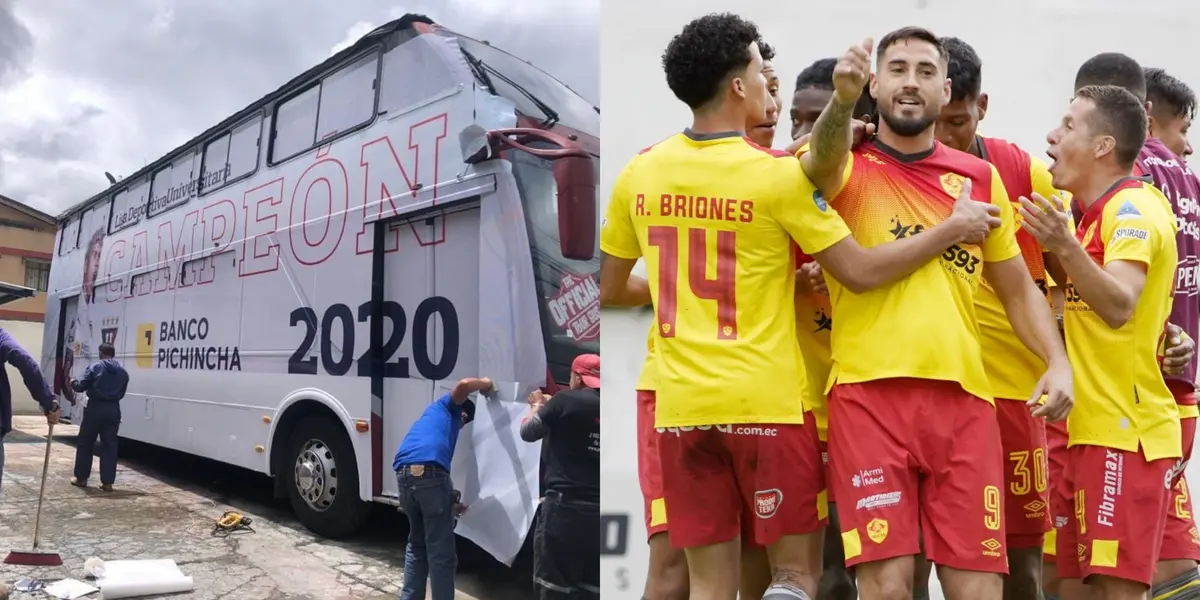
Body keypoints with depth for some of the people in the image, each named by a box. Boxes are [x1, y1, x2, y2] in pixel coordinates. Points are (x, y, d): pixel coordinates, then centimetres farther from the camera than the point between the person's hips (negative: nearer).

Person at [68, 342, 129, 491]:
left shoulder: (94, 367, -5)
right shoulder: (123, 372, 8)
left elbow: (81, 387, -3)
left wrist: (73, 383, 18)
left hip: (95, 408, -3)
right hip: (113, 410, 3)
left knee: (85, 443, 12)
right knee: (109, 446, 5)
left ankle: (81, 478, 19)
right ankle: (107, 482, 4)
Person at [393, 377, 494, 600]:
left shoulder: (430, 417, 38)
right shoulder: (447, 407, 21)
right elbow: (463, 385, -4)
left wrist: (449, 504, 41)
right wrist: (486, 385, 15)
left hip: (404, 474, 7)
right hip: (428, 472, -7)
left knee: (416, 545, 26)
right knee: (441, 553, 2)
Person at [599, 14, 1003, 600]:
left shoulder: (638, 174, 4)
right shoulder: (777, 175, -9)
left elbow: (609, 290, 11)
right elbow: (862, 272, -6)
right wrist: (953, 228, 7)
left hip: (681, 405, 4)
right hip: (767, 402, -4)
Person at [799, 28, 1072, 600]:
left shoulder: (980, 177, 14)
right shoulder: (848, 170, 6)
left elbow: (1018, 288, 19)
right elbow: (821, 161, -20)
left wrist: (1057, 362, 4)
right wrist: (843, 99, -39)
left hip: (963, 397, 3)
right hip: (868, 394, -3)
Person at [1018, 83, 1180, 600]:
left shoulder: (1134, 209, -11)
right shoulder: (1098, 213, 16)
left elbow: (1119, 307, -28)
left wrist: (1066, 247, -41)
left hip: (1125, 431, -9)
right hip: (1094, 429, 9)